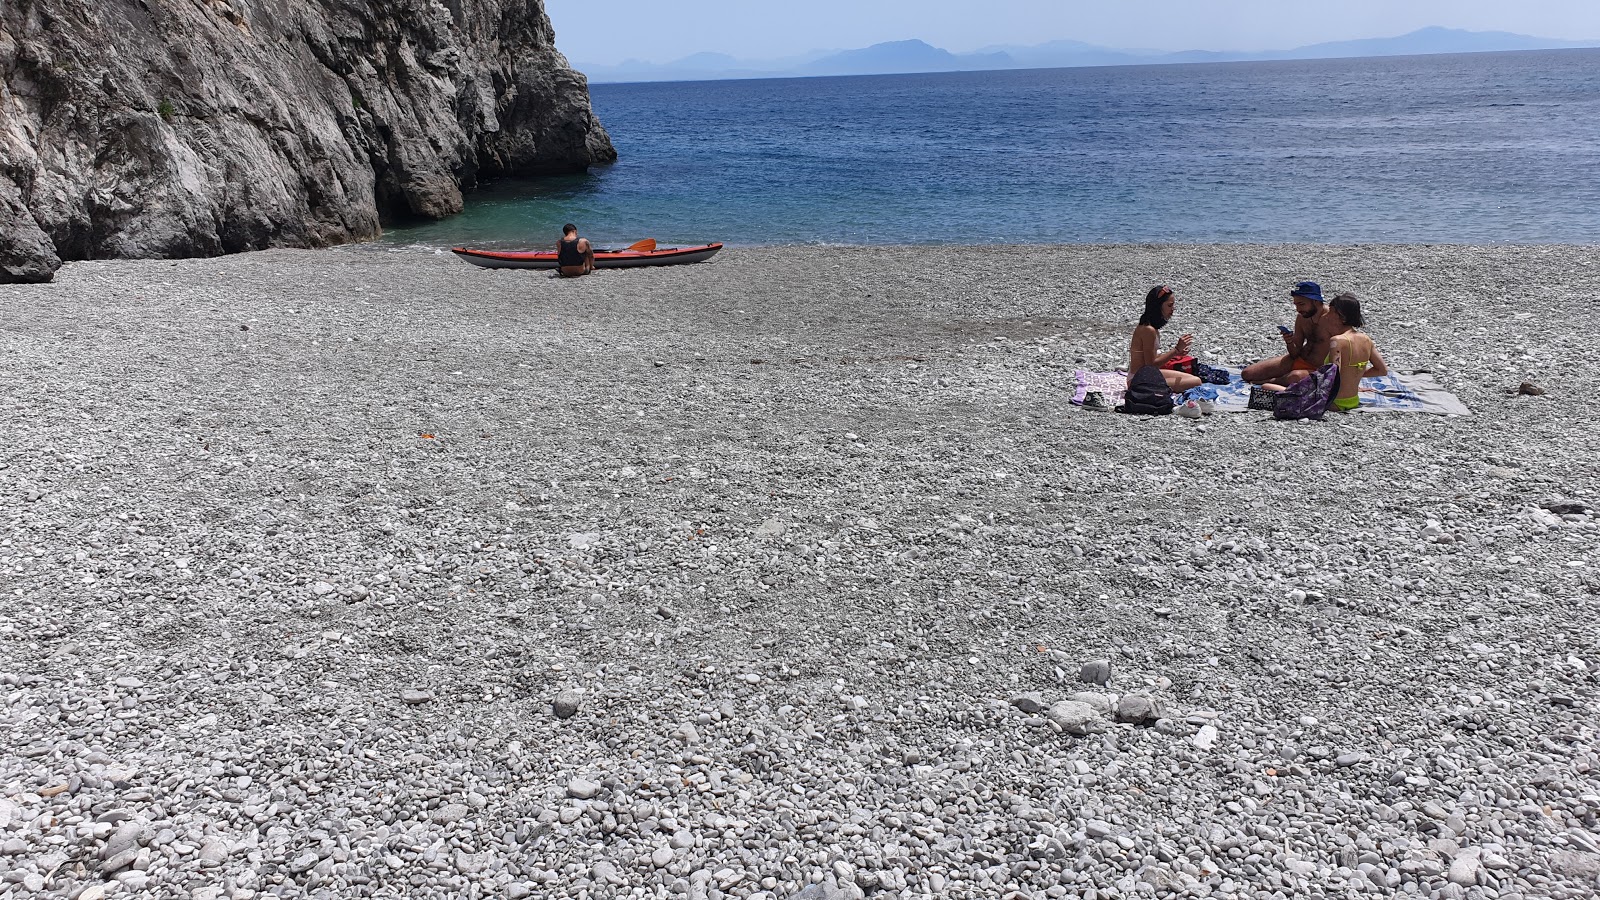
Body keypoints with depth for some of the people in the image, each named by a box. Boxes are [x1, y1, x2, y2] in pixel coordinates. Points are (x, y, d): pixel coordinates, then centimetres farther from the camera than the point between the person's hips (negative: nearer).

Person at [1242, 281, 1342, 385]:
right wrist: (1289, 344, -13)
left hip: (1317, 370, -6)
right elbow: (1295, 354, 8)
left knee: (1295, 377, -42)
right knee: (1247, 373, -3)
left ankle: (1268, 381, -11)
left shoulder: (1334, 319, -19)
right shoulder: (1301, 317, 3)